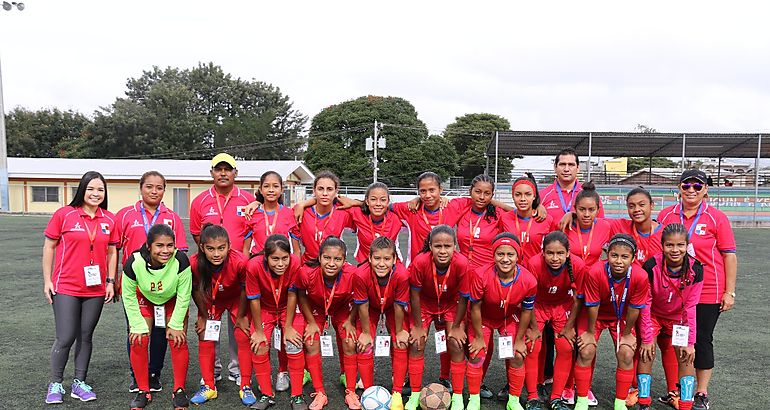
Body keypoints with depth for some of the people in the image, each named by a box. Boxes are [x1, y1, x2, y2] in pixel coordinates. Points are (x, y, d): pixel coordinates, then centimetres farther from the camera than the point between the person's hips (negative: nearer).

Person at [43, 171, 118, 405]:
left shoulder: (110, 220, 3)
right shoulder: (64, 215, -5)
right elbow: (49, 247, 0)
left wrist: (110, 281, 4)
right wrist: (47, 280, -2)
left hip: (96, 289, 3)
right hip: (66, 288, -3)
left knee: (86, 336, 10)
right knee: (65, 338, -3)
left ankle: (79, 383, 22)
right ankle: (55, 384, 16)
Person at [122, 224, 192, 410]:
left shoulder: (181, 260, -36)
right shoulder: (134, 262, -33)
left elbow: (183, 296, -22)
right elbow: (128, 296, -16)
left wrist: (176, 325, -16)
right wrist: (138, 326, -14)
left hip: (173, 300, -1)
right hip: (144, 298, 1)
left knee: (178, 341, -9)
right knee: (138, 342, -8)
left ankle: (179, 391, 8)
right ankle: (143, 391, 11)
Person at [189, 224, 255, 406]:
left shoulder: (240, 261, -39)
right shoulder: (195, 263, -34)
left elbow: (244, 289, -20)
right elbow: (196, 290, -13)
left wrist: (241, 316, -9)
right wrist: (203, 316, -4)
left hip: (236, 299, -2)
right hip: (210, 300, 2)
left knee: (244, 338, -5)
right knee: (205, 339, 2)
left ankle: (246, 387, 9)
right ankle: (209, 387, 17)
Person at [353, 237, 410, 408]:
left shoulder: (401, 275, -39)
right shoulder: (361, 274, -39)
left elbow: (399, 306, -24)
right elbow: (363, 306, -23)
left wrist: (399, 332, -11)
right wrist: (366, 332, -11)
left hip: (393, 308, 0)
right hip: (371, 308, 0)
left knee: (400, 346, -8)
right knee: (365, 347, -7)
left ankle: (397, 394, 6)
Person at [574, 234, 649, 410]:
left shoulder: (640, 277, -31)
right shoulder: (595, 272, -34)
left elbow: (634, 308, -16)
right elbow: (592, 306, -21)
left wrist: (627, 333, -5)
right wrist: (590, 332, -10)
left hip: (622, 317, 1)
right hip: (596, 315, -1)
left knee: (626, 355, -10)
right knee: (586, 352, -11)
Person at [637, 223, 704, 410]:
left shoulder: (695, 269, -23)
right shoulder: (651, 266, -28)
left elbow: (690, 307, -15)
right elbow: (645, 304, -19)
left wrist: (690, 342, -14)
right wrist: (646, 338, -16)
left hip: (678, 318, 2)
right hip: (653, 316, -1)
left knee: (686, 356, -6)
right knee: (646, 352, -11)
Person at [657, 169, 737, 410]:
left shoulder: (717, 218, -5)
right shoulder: (666, 215, 2)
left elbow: (729, 256, -4)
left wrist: (729, 292, -7)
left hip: (707, 293, -3)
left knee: (702, 341, 6)